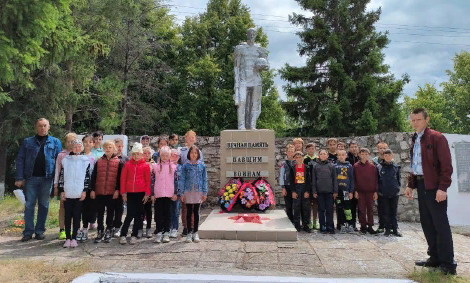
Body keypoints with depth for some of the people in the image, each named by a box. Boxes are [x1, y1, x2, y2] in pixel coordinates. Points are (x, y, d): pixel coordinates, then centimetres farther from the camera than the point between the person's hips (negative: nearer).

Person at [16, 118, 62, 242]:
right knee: (29, 205, 3)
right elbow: (20, 160, 4)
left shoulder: (55, 142, 5)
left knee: (44, 205, 7)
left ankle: (40, 231, 18)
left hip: (47, 178, 0)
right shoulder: (27, 142, 6)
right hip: (31, 178, 0)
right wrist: (19, 178, -4)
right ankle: (28, 232, 13)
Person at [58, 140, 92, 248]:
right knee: (68, 216, 5)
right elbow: (61, 176, 7)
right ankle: (68, 238, 12)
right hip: (67, 193, 1)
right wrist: (61, 191, 1)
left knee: (77, 216, 3)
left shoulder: (86, 161, 5)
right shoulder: (65, 160, 8)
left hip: (79, 193, -1)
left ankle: (74, 238, 10)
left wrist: (85, 191, -4)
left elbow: (87, 177, 3)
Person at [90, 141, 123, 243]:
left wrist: (117, 190, -8)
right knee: (100, 213, 8)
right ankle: (100, 232, 19)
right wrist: (92, 190, 2)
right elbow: (94, 176, 7)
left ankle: (109, 231, 19)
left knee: (110, 212, 8)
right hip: (99, 192, 2)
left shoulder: (118, 162, 1)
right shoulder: (99, 161, 8)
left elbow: (119, 177, -1)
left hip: (112, 192, -2)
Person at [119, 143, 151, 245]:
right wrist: (123, 192, 0)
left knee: (138, 214, 6)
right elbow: (123, 178, 5)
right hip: (130, 193, 0)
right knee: (130, 214, -1)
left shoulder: (146, 166, 1)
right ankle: (123, 235, 11)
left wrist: (147, 193, -4)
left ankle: (134, 235, 16)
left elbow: (148, 180, 1)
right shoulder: (127, 165, 5)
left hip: (141, 193, 0)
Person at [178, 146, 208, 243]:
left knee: (196, 213, 9)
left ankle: (195, 232, 19)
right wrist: (182, 193, -4)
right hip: (188, 191, 0)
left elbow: (204, 179, 4)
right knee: (189, 213, 7)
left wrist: (205, 193, 0)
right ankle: (189, 233, 17)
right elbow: (181, 180, 1)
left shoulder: (202, 166, 3)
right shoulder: (185, 166, 1)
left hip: (198, 192, 1)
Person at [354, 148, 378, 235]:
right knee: (362, 209, 4)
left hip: (370, 191, 1)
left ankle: (370, 226, 15)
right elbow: (354, 179, 3)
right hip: (360, 191, 0)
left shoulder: (372, 166, 2)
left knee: (370, 209, 6)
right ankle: (363, 226, 14)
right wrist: (355, 191, -2)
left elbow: (375, 179, 4)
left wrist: (375, 191, -1)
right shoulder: (356, 166, 2)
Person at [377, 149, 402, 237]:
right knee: (386, 212, 5)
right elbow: (376, 180, 3)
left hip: (394, 193, 1)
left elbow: (399, 178, 11)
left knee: (394, 212, 9)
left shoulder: (396, 167, 4)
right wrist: (378, 189, -1)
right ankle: (387, 229, 14)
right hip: (383, 193, -1)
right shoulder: (379, 167, -1)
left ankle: (395, 229, 16)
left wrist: (398, 187, 0)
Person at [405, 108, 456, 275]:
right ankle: (435, 259, 21)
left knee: (440, 224, -3)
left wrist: (443, 187, -20)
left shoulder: (437, 138, -9)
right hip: (421, 186, 8)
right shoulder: (415, 140, 15)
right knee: (427, 223, 11)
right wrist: (411, 185, 16)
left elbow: (446, 165, -14)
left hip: (434, 186, -8)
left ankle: (448, 264, 5)